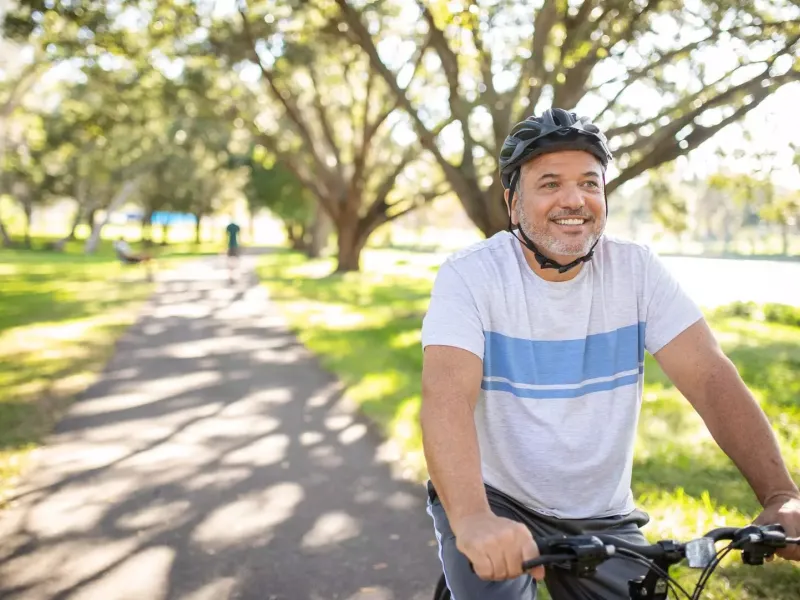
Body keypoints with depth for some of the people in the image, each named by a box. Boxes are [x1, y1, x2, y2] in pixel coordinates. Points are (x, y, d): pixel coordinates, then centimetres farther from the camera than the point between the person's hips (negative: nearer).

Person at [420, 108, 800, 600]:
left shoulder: (636, 269, -6)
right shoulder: (470, 276, -15)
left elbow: (711, 378, -15)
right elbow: (447, 394, -30)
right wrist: (472, 518, -47)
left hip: (604, 518, 3)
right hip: (496, 502, -3)